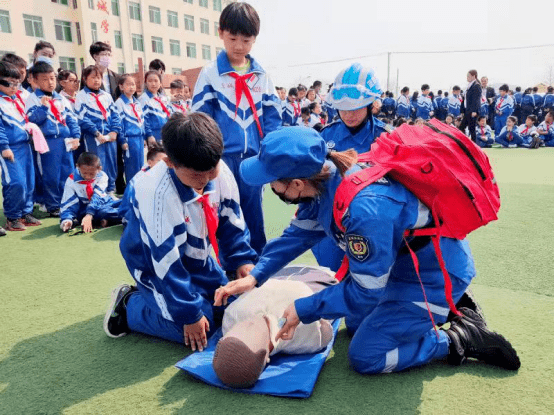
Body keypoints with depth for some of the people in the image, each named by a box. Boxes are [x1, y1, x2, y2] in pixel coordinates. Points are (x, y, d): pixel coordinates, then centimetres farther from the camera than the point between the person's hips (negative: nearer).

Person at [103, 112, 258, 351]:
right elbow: (166, 261, -30)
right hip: (159, 263, -6)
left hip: (197, 258, 7)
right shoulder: (156, 193, -37)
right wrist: (189, 315, -24)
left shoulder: (221, 172, -20)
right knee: (195, 329, -14)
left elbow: (231, 223, -3)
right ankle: (129, 305, 8)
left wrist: (242, 259, -14)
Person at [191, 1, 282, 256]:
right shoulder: (210, 73, 0)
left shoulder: (262, 76, 7)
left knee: (253, 211, 12)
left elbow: (272, 117, 8)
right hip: (222, 154, -2)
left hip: (253, 155, 2)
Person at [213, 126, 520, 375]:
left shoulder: (363, 209, -40)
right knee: (355, 326, 22)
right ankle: (444, 308, 27)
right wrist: (255, 276, -9)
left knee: (365, 356, -4)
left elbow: (365, 290, -27)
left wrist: (303, 310, -19)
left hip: (435, 274, -8)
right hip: (400, 261, 9)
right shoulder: (324, 176, -15)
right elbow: (298, 234, -1)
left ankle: (462, 339, 7)